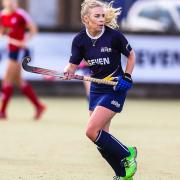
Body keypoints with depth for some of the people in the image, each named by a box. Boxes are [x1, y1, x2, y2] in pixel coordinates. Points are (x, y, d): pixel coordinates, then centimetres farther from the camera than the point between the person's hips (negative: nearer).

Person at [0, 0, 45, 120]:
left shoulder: (20, 14, -13)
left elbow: (33, 29, -9)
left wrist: (24, 42, -16)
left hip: (20, 50, -8)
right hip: (12, 50, 8)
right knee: (18, 81, 11)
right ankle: (38, 106, 21)